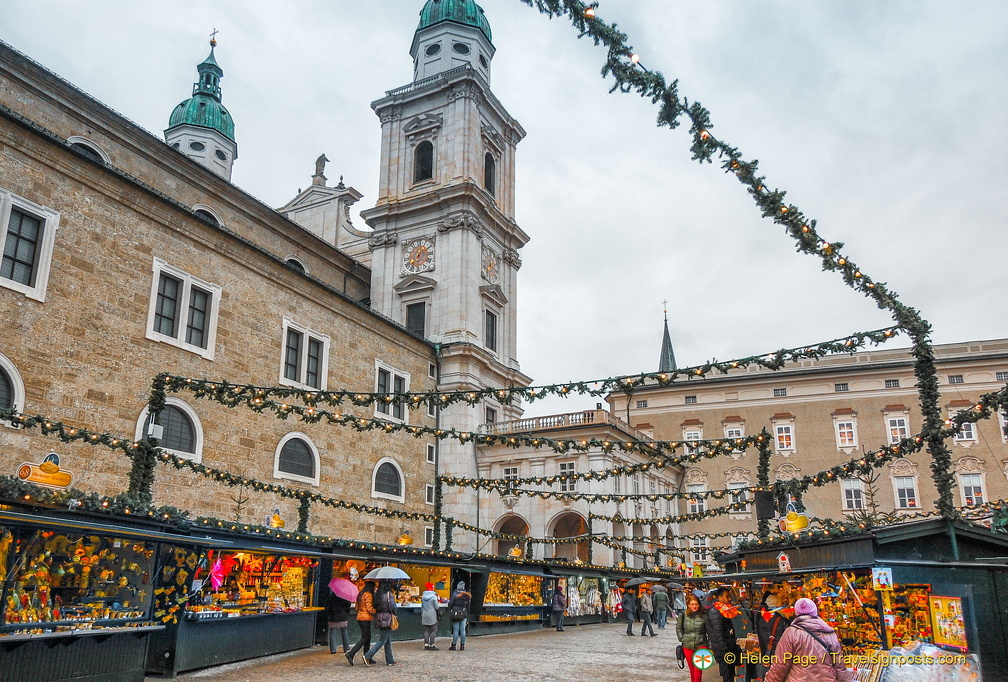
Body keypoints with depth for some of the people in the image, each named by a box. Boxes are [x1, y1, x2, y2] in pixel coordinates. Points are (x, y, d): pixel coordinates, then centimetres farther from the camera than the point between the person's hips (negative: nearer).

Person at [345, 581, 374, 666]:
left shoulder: (360, 594, 14)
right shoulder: (368, 595, -13)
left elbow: (357, 607, 17)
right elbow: (369, 609, -16)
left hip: (360, 617, 9)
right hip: (365, 618, -9)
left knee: (367, 637, 13)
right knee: (364, 638, -6)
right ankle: (350, 654, -13)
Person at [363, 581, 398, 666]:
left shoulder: (377, 594, 8)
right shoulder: (389, 594, -10)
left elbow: (374, 606, 9)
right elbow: (393, 607, -12)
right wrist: (394, 614, 6)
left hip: (378, 618, 7)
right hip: (387, 619, -7)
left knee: (388, 640, 14)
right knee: (382, 640, -3)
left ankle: (390, 660, 16)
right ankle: (368, 656, -10)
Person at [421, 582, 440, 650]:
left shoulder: (423, 596, 3)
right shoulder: (434, 596, -12)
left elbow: (422, 607, 11)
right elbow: (436, 607, -10)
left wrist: (422, 615, 21)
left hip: (425, 616, 5)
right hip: (432, 616, -5)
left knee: (426, 631, 11)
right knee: (433, 631, 1)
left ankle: (426, 644, 9)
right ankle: (431, 645, -3)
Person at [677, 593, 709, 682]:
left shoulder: (704, 615, -6)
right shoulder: (683, 615, -2)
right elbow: (678, 628, 10)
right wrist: (681, 639, 1)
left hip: (701, 645, -2)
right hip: (687, 646, 2)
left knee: (698, 670, -9)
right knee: (692, 670, 12)